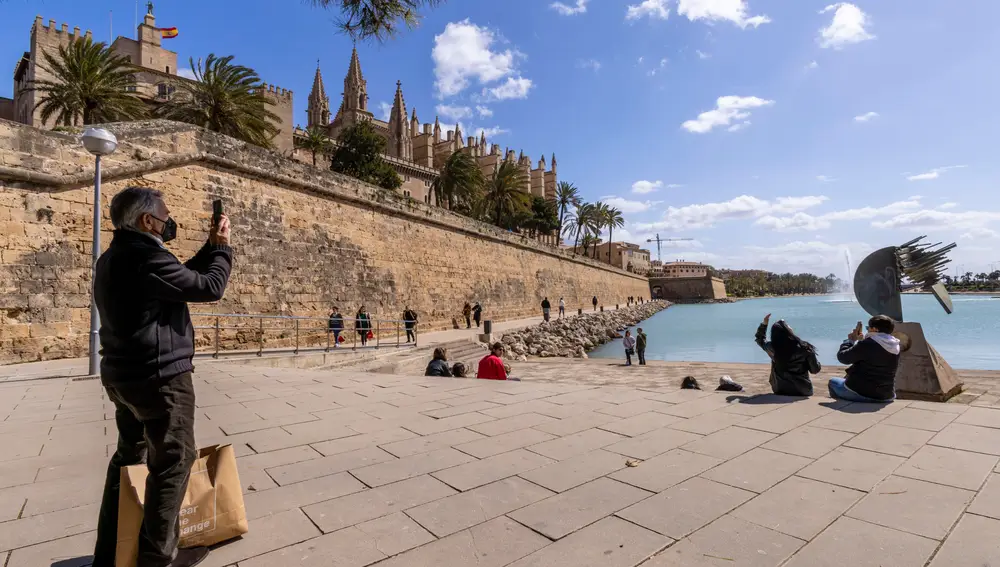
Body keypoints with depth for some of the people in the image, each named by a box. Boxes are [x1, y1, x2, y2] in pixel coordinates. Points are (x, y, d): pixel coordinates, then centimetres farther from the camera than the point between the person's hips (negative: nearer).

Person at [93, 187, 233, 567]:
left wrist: (209, 248, 12)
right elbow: (210, 287, -17)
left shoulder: (114, 258, 12)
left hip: (124, 375, 10)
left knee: (129, 456, 20)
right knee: (173, 461, 2)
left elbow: (182, 278, 17)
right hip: (160, 376, -10)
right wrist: (222, 246, -5)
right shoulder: (148, 257, -21)